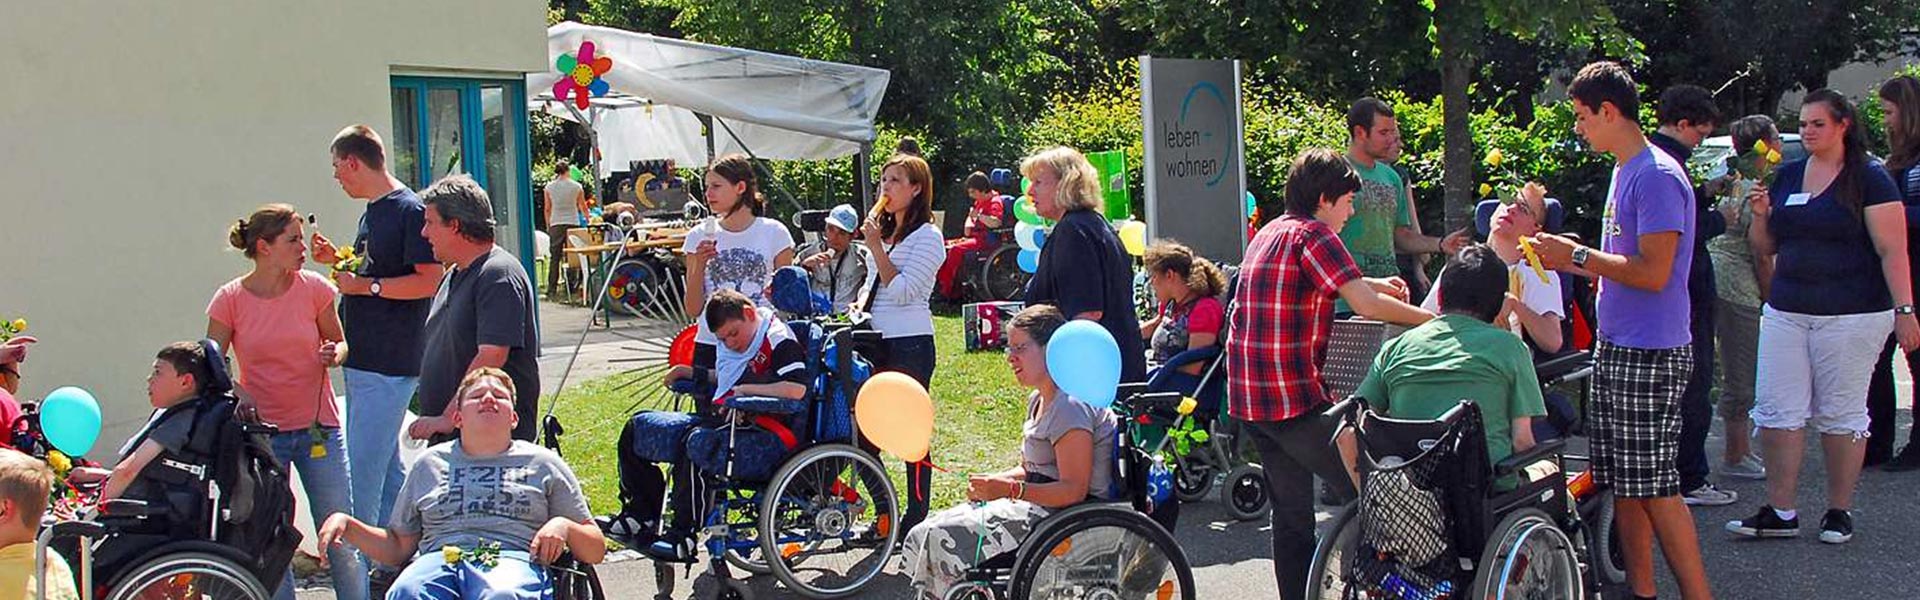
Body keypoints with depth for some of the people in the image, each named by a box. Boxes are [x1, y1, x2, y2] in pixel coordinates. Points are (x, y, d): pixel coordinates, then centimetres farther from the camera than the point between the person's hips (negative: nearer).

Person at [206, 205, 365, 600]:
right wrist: (235, 390, -17)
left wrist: (335, 354, -11)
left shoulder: (313, 289, -1)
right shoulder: (230, 300, -3)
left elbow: (339, 342, 11)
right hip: (262, 429, 0)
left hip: (318, 426, 0)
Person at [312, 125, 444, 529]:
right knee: (387, 466, 14)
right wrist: (337, 260, 12)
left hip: (388, 365, -10)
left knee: (363, 469, -10)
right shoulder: (373, 211, 17)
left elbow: (430, 280, -20)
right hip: (362, 361, 10)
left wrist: (365, 285, -17)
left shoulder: (410, 211, -13)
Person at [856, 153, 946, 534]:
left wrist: (876, 248, -14)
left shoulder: (927, 236, -8)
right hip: (878, 343, 9)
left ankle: (916, 518, 4)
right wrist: (860, 306, 9)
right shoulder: (886, 232, 17)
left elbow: (902, 291, -18)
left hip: (910, 345, -9)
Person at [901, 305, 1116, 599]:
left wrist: (1010, 489, -26)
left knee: (944, 538, -19)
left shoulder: (1070, 406, -18)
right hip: (1038, 506, 10)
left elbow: (1074, 490, -23)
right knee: (922, 537, -1)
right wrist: (992, 482, 2)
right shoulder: (1039, 399, 15)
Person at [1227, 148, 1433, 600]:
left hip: (1248, 395, 9)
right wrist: (1433, 319, -8)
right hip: (1294, 396, -9)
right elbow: (1366, 305, -20)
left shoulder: (1269, 232, 16)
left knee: (1290, 512, 14)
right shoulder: (1312, 234, -11)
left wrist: (1374, 285, 29)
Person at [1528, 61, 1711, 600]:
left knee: (1654, 486, -7)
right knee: (1622, 483, 12)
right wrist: (1566, 257, 11)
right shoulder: (1624, 171, 15)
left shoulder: (1657, 177, -15)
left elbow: (1653, 273, -22)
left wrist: (1578, 255, -14)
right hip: (1614, 349, 10)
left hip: (1650, 356, -10)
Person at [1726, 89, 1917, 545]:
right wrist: (1760, 216, -3)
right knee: (1777, 411, 0)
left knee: (1840, 414, 2)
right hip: (1786, 312, 5)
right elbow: (1766, 248, 17)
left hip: (1851, 315, -5)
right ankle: (1780, 513, 5)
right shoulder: (1786, 177, 12)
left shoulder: (1869, 179, -4)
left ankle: (1839, 512, 13)